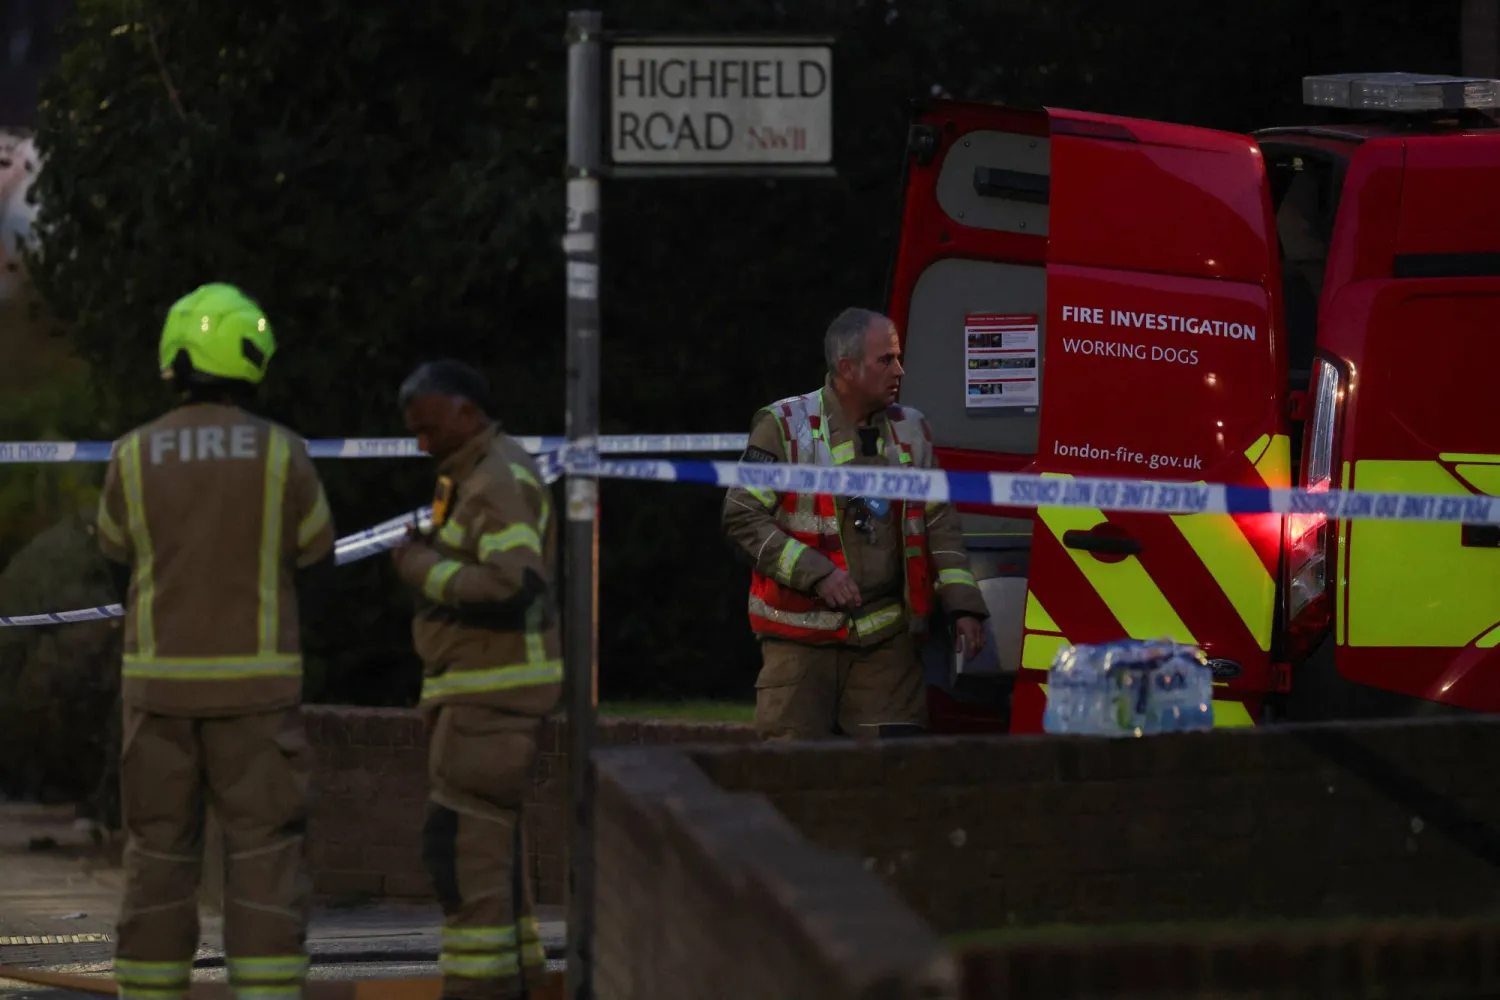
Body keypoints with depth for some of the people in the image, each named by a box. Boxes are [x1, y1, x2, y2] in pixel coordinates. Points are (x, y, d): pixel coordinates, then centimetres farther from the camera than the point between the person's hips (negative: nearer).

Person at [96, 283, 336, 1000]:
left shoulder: (134, 457, -2)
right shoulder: (281, 455, -6)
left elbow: (125, 568, 11)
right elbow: (312, 567, 5)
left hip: (160, 678, 2)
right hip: (253, 682, -2)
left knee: (159, 858, 8)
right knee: (265, 859, 1)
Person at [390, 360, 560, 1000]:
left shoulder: (501, 480, -17)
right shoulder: (473, 476, 16)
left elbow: (514, 587, -28)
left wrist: (426, 571, -17)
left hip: (496, 688, -10)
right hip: (479, 684, 10)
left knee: (463, 839, -11)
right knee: (487, 837, 12)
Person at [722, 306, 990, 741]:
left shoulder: (910, 431, 12)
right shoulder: (785, 427, -3)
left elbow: (939, 524, 14)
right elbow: (742, 517, -6)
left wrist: (963, 606, 3)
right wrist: (816, 575, -15)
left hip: (886, 638, 4)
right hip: (802, 635, -4)